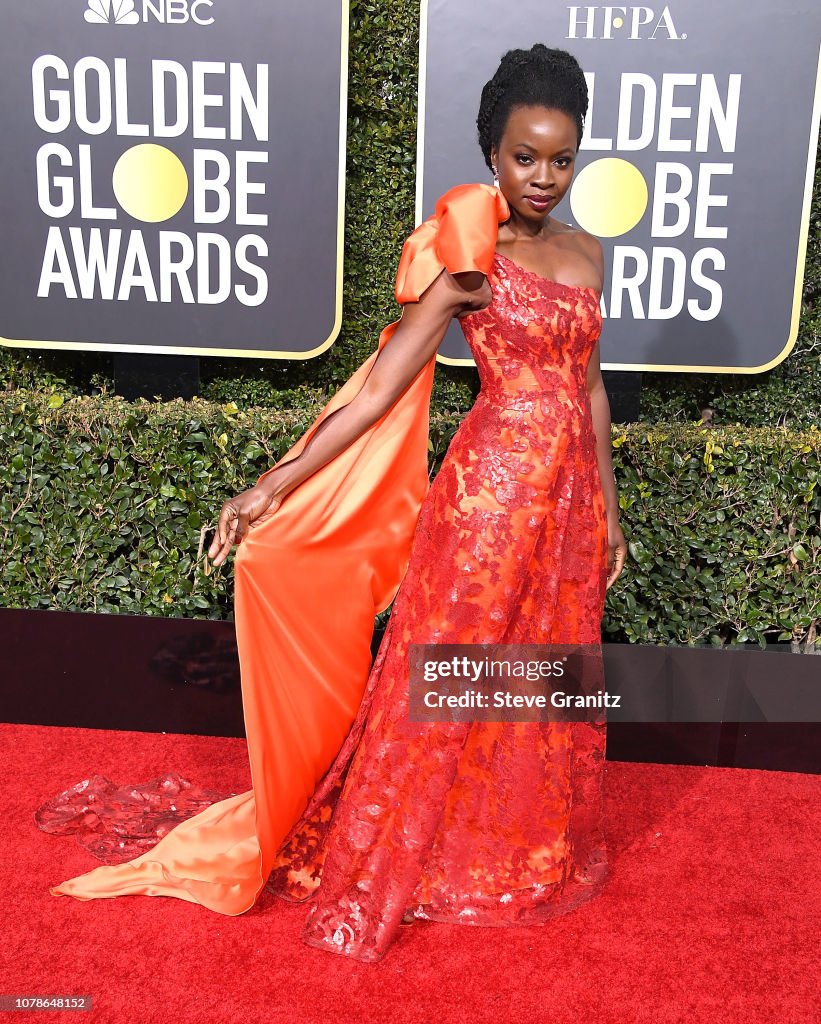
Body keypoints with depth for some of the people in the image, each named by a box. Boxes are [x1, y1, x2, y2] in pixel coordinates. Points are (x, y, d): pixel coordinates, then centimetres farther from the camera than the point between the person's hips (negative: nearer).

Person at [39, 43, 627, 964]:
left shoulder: (585, 253, 10)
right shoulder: (465, 252, -9)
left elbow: (589, 384, 15)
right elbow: (383, 383, -14)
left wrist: (607, 505, 14)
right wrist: (276, 483, -19)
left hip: (568, 496, 6)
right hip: (492, 487, -6)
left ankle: (531, 849, 40)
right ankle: (377, 874, 23)